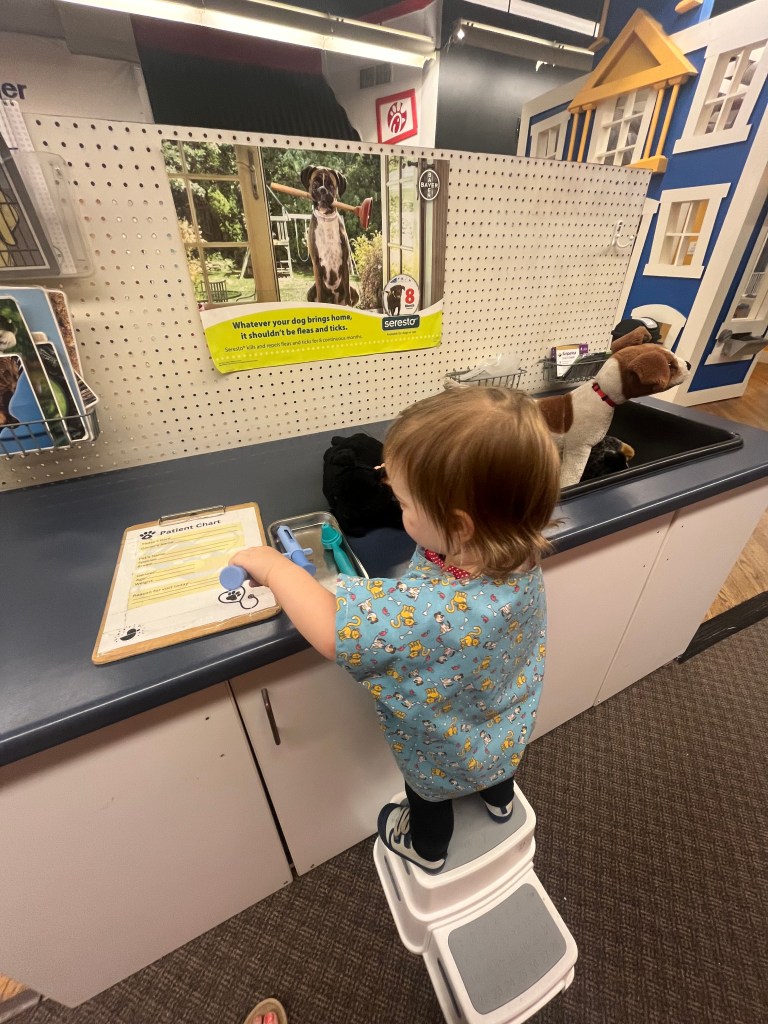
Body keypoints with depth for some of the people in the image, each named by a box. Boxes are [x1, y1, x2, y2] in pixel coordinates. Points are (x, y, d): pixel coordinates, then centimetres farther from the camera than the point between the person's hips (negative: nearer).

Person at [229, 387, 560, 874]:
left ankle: (427, 848, 64)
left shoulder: (426, 611, -51)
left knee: (429, 794, 31)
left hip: (447, 754, -5)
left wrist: (273, 564, -28)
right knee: (498, 760, 40)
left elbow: (329, 629, -42)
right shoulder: (521, 549, -27)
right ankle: (500, 798, 72)